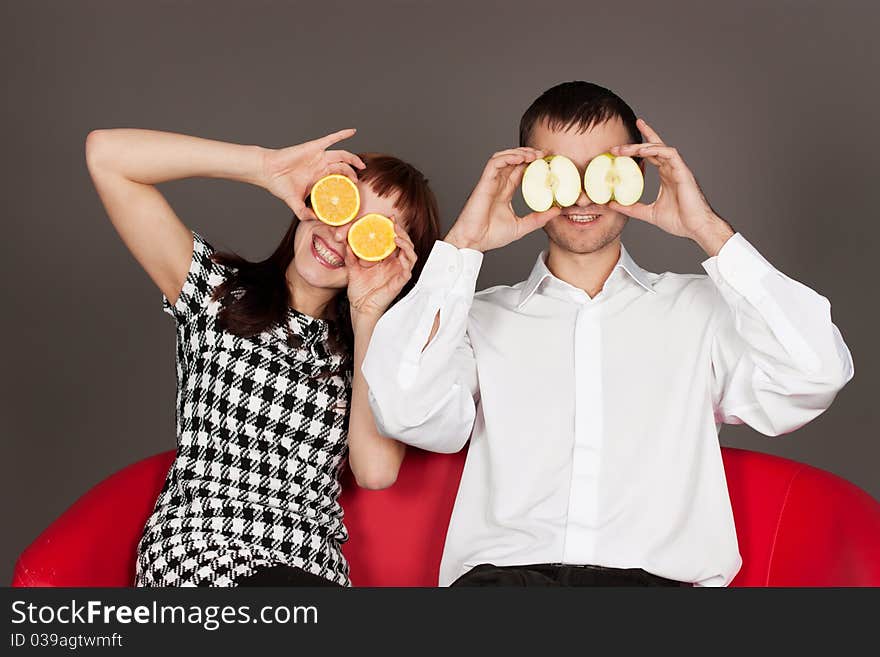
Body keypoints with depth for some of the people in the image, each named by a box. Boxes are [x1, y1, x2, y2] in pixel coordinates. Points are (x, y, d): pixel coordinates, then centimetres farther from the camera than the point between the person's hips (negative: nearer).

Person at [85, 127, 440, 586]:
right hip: (191, 560, -3)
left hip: (309, 566, 3)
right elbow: (106, 154, 3)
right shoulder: (217, 290, 12)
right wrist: (266, 165, -3)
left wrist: (368, 315, 0)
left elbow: (376, 470, -5)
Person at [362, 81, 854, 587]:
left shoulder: (699, 308, 17)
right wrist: (462, 246, 2)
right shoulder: (482, 319, 17)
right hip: (503, 571, -1)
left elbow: (818, 376, 0)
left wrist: (710, 231, 1)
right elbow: (406, 413, -1)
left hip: (656, 574, 2)